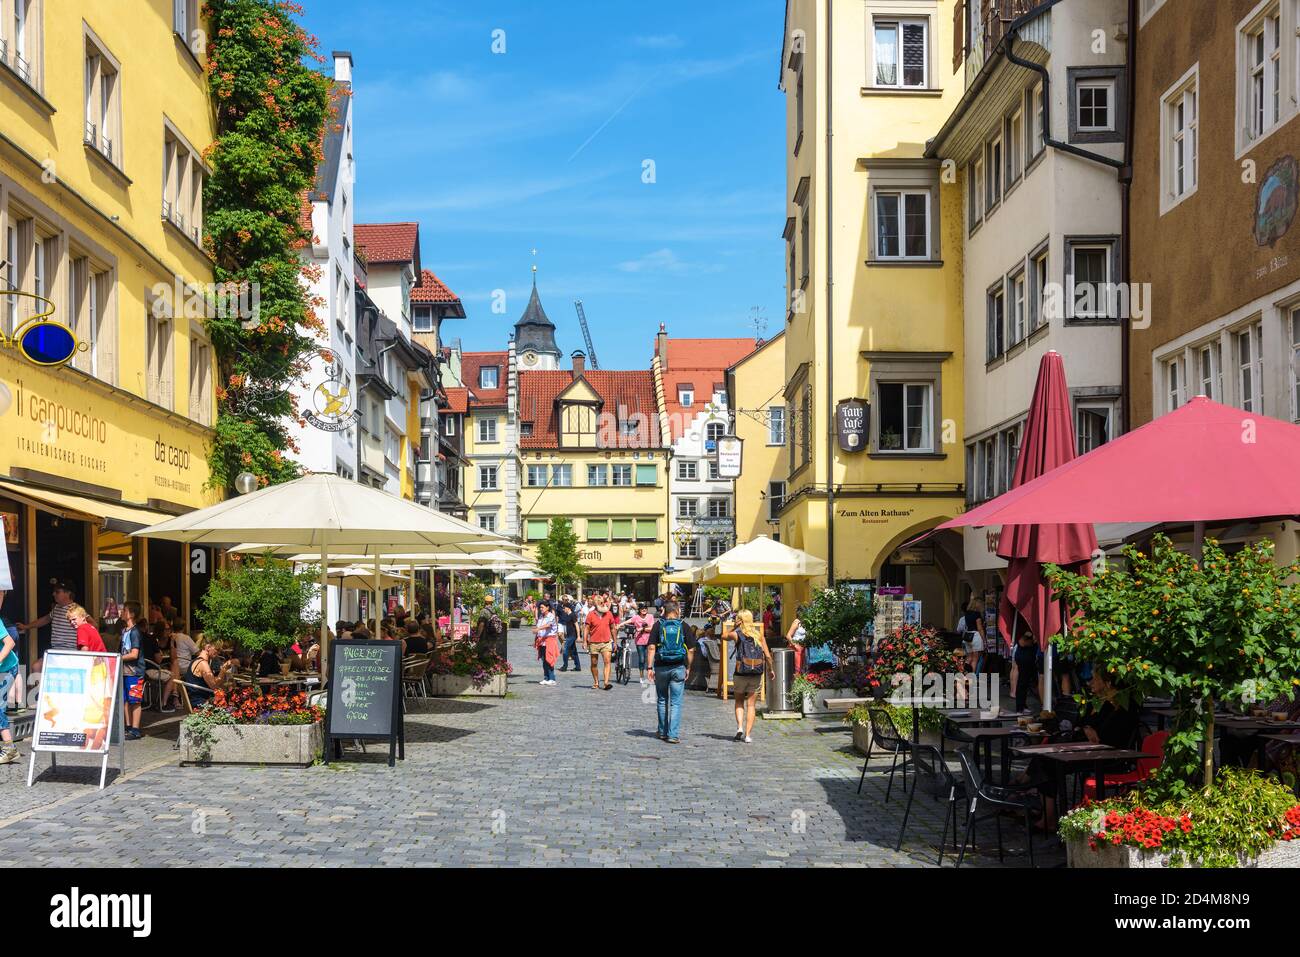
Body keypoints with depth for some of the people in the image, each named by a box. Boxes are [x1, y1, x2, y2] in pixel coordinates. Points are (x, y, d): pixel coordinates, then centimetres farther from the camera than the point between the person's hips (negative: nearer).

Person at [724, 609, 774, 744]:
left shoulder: (737, 634, -4)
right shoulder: (759, 634, 3)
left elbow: (724, 636, 18)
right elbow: (767, 655, 1)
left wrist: (733, 626, 10)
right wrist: (770, 669, 15)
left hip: (741, 673, -1)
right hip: (757, 674, 2)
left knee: (739, 702, 17)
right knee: (751, 705, 6)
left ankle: (740, 727, -2)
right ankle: (748, 735, 1)